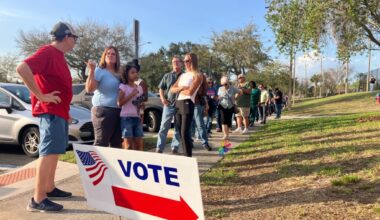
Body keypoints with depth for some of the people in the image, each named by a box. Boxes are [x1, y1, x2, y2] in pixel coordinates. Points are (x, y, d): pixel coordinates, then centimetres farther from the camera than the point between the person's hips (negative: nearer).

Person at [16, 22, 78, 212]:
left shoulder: (59, 55, 17)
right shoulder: (48, 51, -13)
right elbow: (22, 68, -27)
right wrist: (41, 96, -24)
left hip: (59, 111, 10)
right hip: (50, 111, -10)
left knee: (54, 152, 15)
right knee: (49, 152, -10)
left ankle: (49, 188, 27)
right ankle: (38, 200, -6)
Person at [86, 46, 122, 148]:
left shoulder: (118, 75, 17)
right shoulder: (99, 71, -3)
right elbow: (89, 89, -16)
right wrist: (91, 70, -22)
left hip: (118, 111, 8)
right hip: (103, 110, -8)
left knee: (116, 143, 11)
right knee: (101, 143, -10)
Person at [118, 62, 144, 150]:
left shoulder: (139, 88, 13)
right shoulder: (123, 87, -4)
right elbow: (119, 103, -12)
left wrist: (142, 104, 4)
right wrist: (131, 94, -16)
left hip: (137, 117, 6)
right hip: (126, 117, -6)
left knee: (139, 144, 6)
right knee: (128, 144, -4)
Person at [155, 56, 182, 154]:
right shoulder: (167, 76, 9)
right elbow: (161, 88, 13)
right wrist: (162, 98, -3)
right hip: (168, 104, 1)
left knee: (178, 128, 7)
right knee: (164, 127, 0)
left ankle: (175, 148, 17)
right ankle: (159, 148, 4)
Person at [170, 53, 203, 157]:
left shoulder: (197, 75, -1)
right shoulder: (182, 75, 20)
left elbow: (190, 92, -14)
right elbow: (172, 89, 12)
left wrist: (179, 90, 3)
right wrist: (181, 88, -7)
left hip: (187, 104, -7)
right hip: (178, 104, 7)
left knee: (185, 133, -12)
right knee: (181, 132, 8)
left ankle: (189, 157, -6)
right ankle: (186, 156, 16)